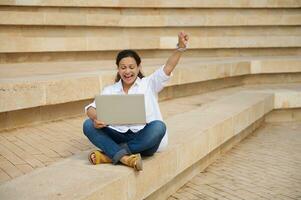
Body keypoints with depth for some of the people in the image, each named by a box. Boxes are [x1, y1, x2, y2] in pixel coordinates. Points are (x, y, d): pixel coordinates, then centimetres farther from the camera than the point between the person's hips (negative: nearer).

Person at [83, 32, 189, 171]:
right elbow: (91, 108, -1)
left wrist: (180, 47, -22)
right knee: (88, 125, -19)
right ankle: (124, 157, -37)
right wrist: (96, 118, -25)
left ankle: (110, 154, -28)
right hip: (118, 136, 2)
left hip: (144, 139, -1)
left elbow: (168, 67, -5)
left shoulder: (149, 84, 9)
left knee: (159, 126, -33)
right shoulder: (109, 90, 13)